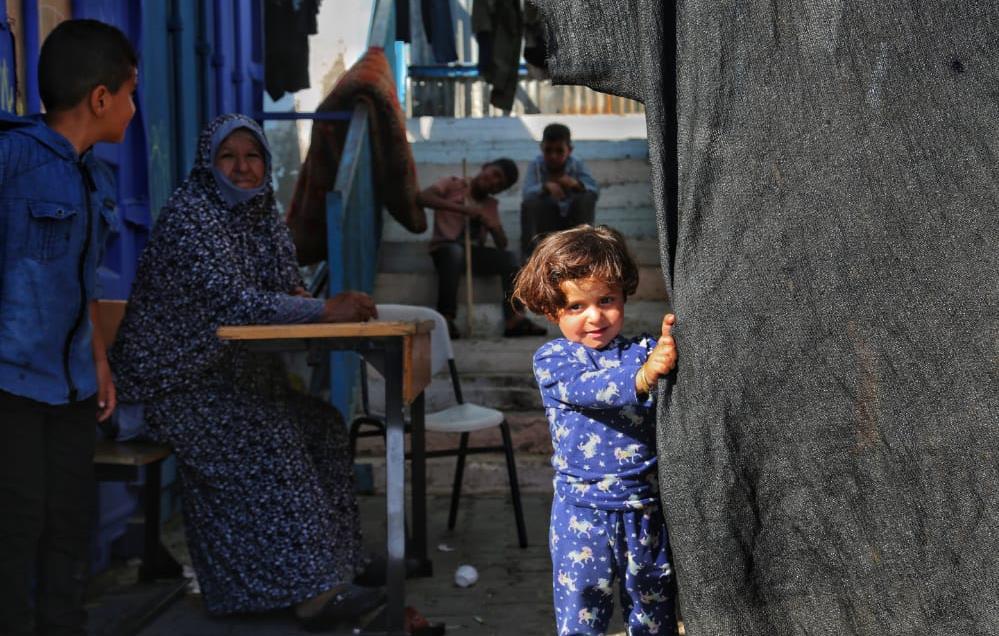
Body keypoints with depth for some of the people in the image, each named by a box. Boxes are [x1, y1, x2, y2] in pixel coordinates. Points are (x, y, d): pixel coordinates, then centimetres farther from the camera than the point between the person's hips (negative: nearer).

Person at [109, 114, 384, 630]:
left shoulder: (260, 212, 9)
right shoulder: (189, 215, -17)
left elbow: (283, 283, 19)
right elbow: (230, 299, -27)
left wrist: (296, 299, -7)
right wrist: (322, 310, -31)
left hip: (231, 372, 9)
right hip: (177, 382, -9)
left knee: (322, 426, -6)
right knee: (270, 442, -24)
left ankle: (328, 563, 1)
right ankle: (311, 591, -23)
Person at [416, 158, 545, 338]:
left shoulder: (491, 205, 16)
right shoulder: (453, 185, 2)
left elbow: (502, 244, 8)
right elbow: (421, 197, -17)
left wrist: (493, 226, -14)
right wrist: (462, 209, -23)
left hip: (474, 252, 5)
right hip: (446, 248, -4)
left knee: (508, 257, -21)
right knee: (455, 250, -38)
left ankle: (513, 319, -27)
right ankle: (446, 319, -37)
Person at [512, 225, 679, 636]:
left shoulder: (643, 351, 3)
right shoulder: (551, 360, -3)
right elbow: (587, 389, -23)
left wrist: (673, 351, -33)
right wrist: (641, 376, -41)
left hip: (645, 508, 2)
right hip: (583, 513, -2)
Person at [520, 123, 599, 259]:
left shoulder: (577, 165, -10)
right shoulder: (536, 165, -12)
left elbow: (595, 191, -20)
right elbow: (527, 193, -26)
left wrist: (577, 184, -40)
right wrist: (545, 187, -46)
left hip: (572, 219, 1)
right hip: (545, 221, -1)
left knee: (587, 198, -26)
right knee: (529, 204, -29)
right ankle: (529, 252, -23)